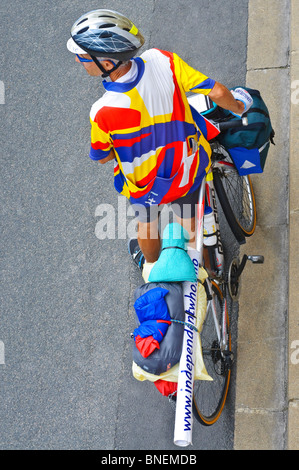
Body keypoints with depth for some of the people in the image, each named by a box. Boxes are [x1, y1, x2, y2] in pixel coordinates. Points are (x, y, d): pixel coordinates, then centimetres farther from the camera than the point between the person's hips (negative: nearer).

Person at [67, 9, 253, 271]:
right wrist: (237, 106, 2)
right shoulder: (163, 62, -30)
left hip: (146, 186, -2)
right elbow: (217, 92, -22)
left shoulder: (103, 113, -37)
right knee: (192, 227, 31)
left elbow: (102, 158, -16)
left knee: (147, 225, 33)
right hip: (190, 171, 2)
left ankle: (152, 267, 62)